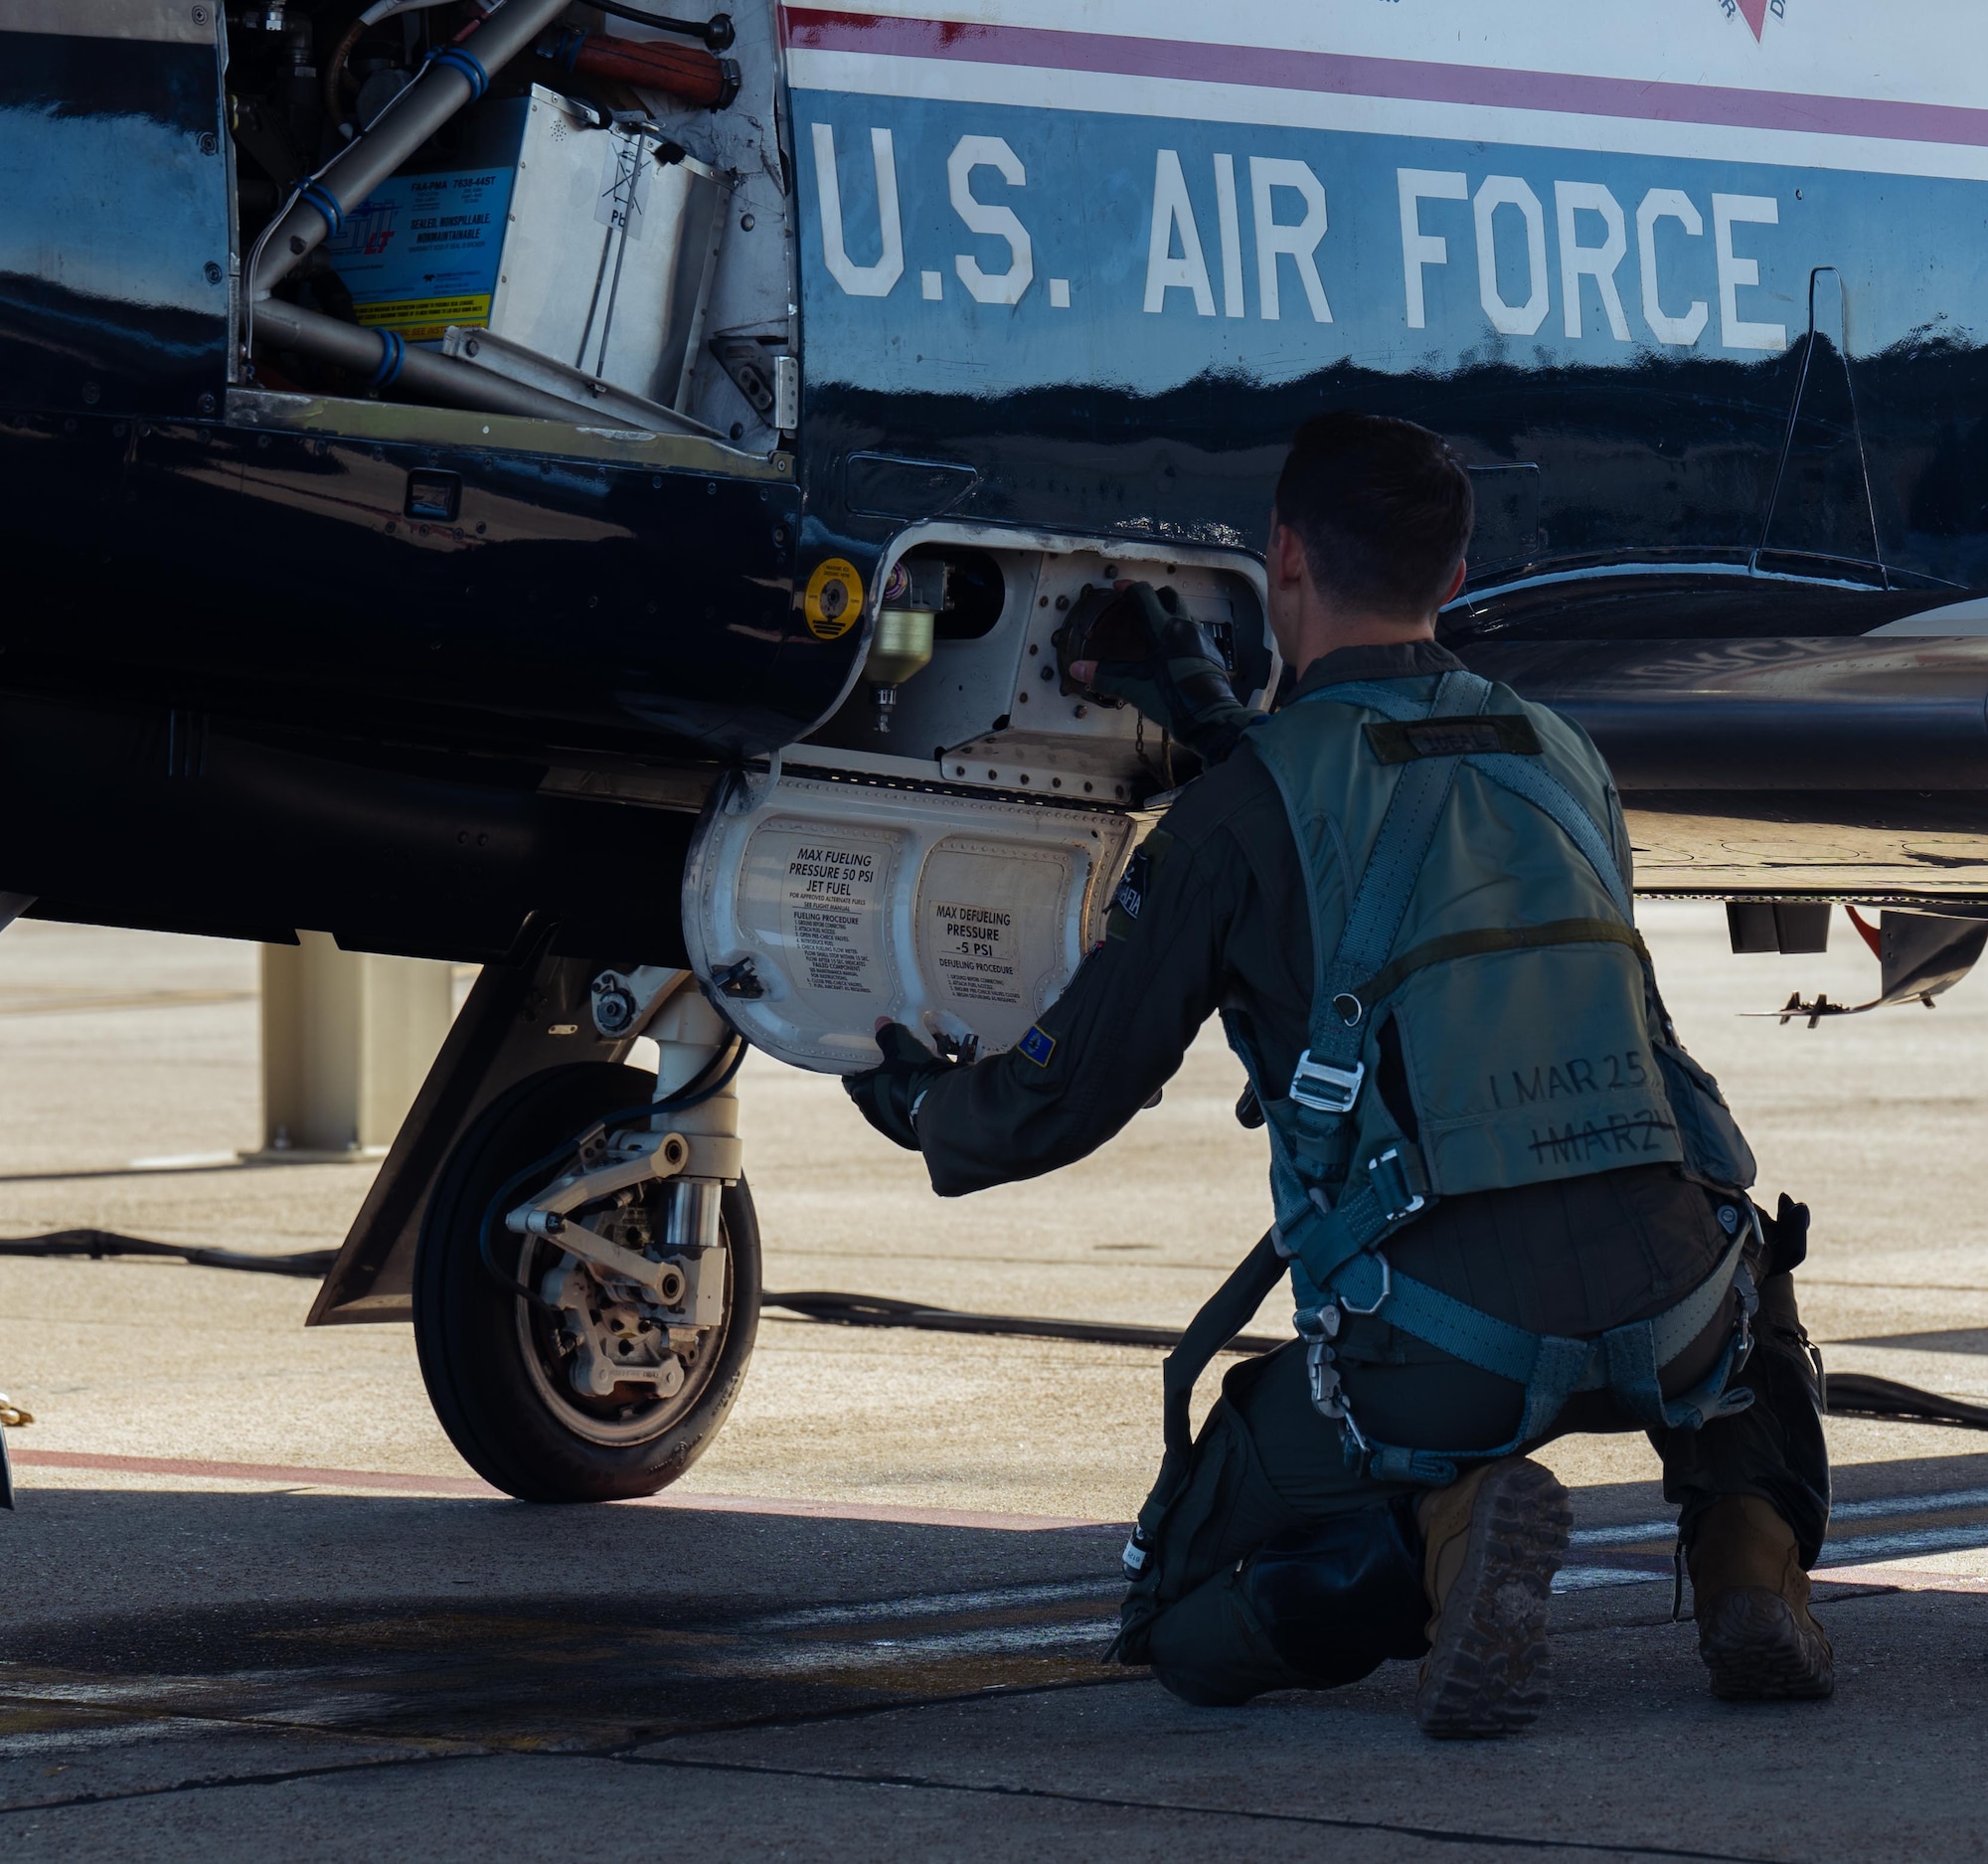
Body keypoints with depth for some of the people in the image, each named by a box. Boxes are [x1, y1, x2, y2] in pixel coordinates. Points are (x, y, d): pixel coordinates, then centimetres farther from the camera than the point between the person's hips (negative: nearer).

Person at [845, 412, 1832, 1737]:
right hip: (1668, 1315, 4)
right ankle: (1751, 1541, 9)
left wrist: (930, 1112, 29)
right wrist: (1224, 727, 41)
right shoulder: (1562, 761, 17)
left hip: (1436, 1342, -4)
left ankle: (1441, 1530, -14)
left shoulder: (1253, 802, 1)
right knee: (1743, 1298, 42)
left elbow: (1070, 1095, 8)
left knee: (1192, 1630, 17)